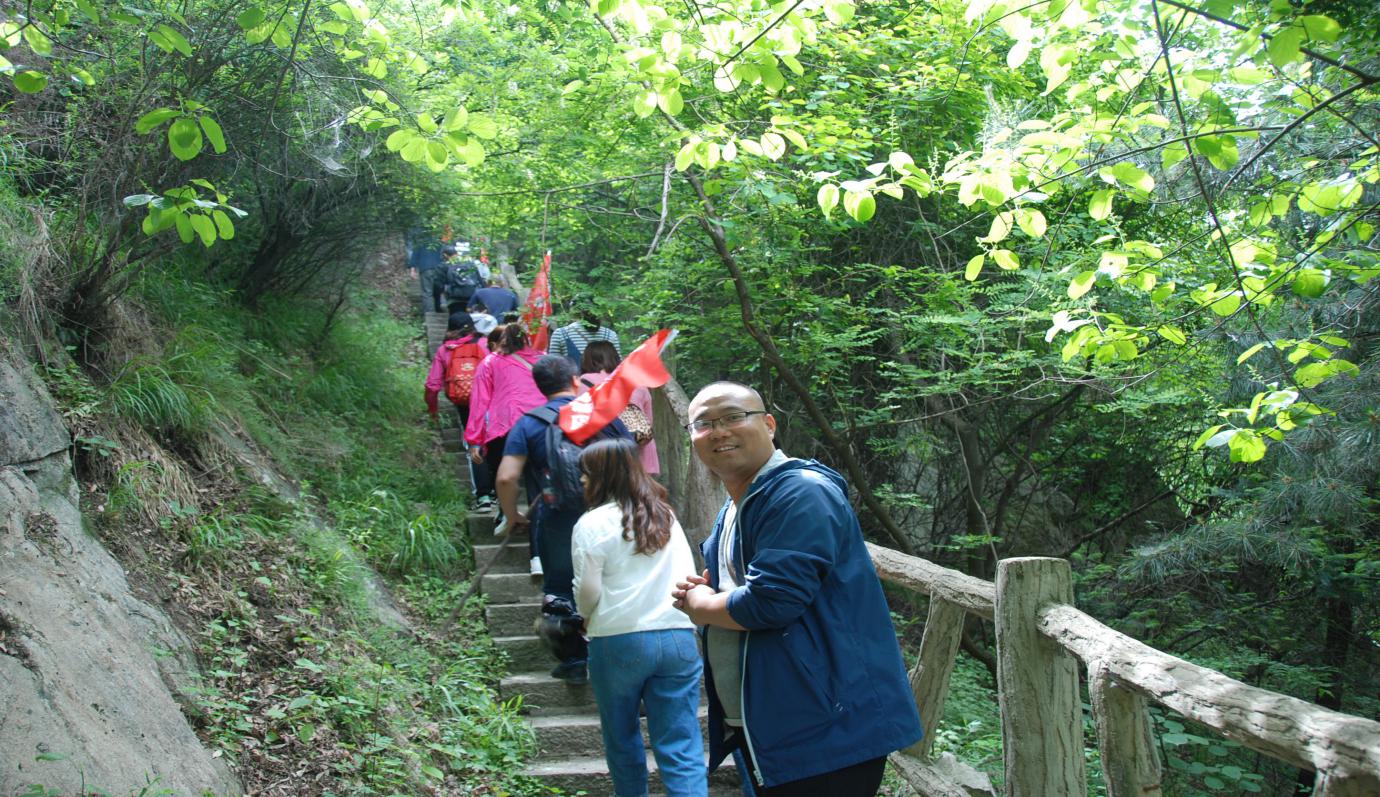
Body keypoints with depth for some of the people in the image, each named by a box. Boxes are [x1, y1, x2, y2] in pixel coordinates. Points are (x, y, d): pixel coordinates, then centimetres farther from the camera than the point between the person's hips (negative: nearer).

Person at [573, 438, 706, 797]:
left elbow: (587, 590, -6)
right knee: (683, 750, 1)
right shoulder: (666, 516, 13)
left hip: (619, 642, -4)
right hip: (679, 637, 4)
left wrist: (590, 619, 14)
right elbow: (689, 577, 13)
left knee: (621, 738, 17)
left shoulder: (593, 522, -4)